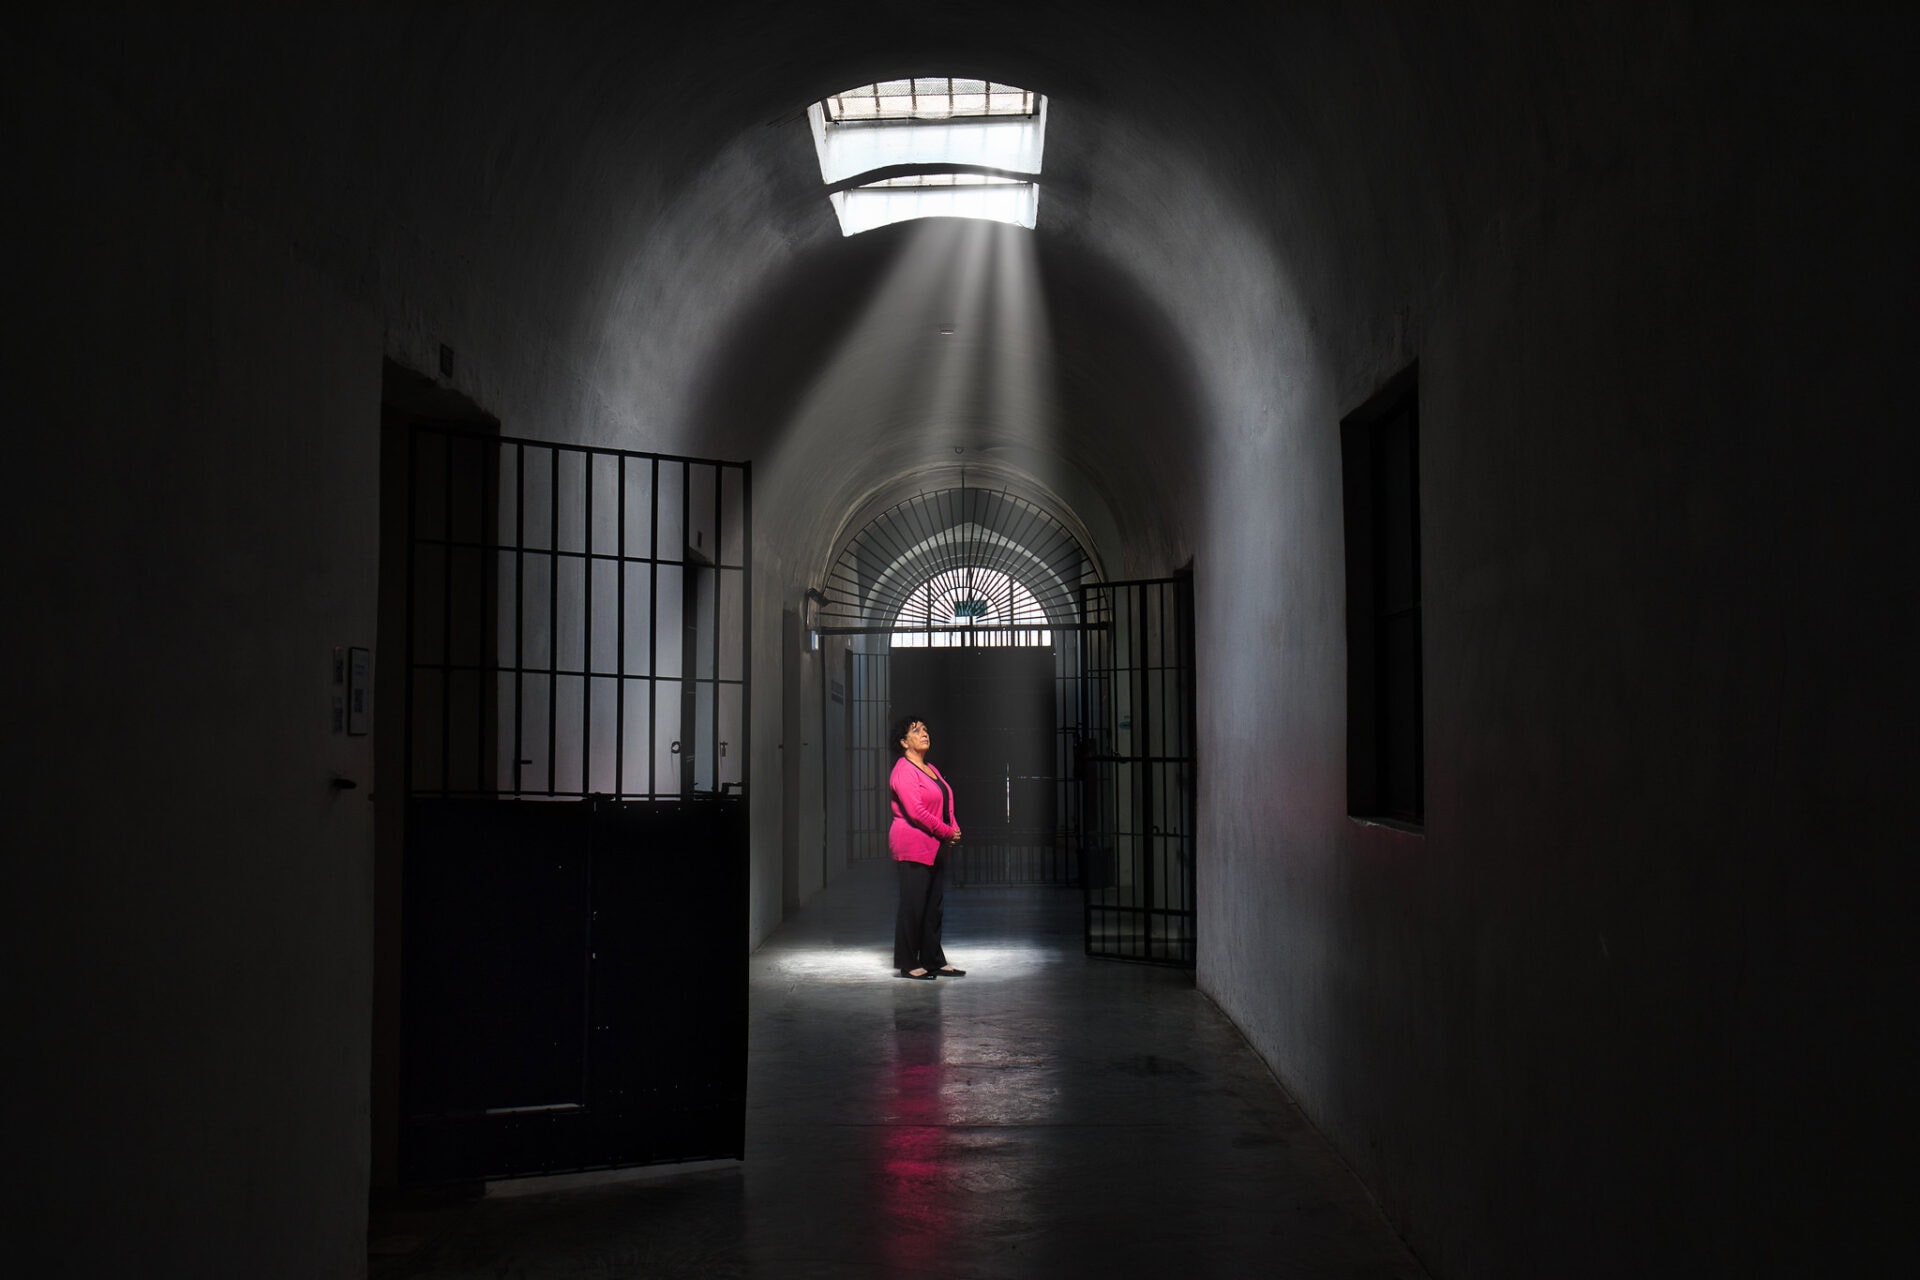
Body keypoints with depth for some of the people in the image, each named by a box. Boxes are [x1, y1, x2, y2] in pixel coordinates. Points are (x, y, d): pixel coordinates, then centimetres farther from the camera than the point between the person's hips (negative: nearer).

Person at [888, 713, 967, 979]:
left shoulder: (931, 769, 17)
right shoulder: (903, 770, -12)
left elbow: (945, 806, 19)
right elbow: (916, 811, -20)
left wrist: (954, 829, -1)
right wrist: (947, 832, -15)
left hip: (935, 848, 9)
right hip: (913, 847, -9)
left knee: (934, 905, 11)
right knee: (913, 905, -4)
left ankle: (933, 961, 18)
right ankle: (908, 965, 3)